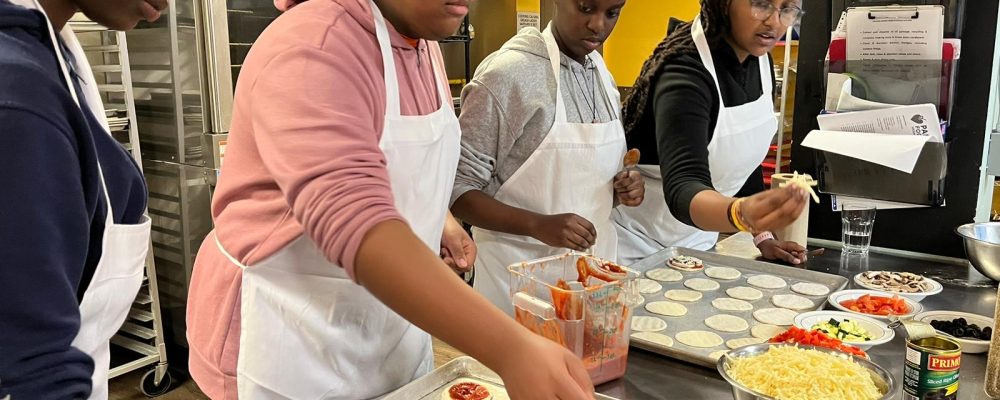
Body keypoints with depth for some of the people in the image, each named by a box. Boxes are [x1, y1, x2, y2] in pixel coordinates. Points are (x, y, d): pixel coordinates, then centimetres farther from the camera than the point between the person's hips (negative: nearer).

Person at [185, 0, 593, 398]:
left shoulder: (423, 43, 2)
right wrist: (510, 347, -43)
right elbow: (353, 221, -37)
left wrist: (436, 217, 1)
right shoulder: (314, 48, -24)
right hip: (294, 337, -7)